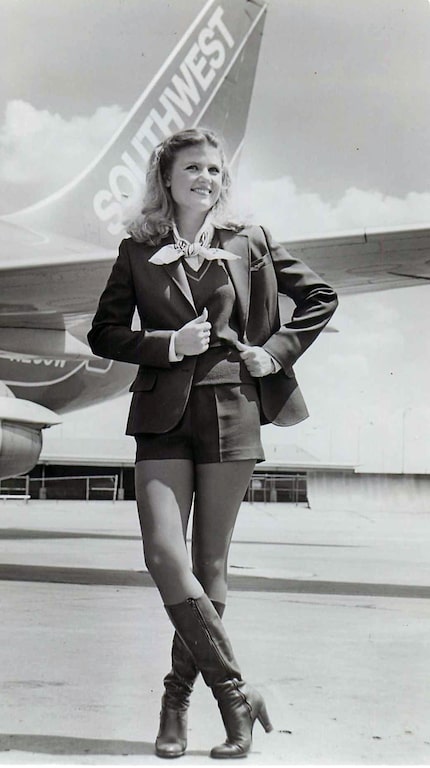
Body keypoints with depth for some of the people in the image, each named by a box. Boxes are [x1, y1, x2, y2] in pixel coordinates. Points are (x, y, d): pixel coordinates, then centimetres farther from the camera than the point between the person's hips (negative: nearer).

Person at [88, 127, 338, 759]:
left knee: (210, 563, 3)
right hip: (163, 417, 0)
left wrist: (277, 351, 3)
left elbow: (321, 297, 16)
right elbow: (103, 333, 9)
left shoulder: (249, 243, 9)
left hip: (232, 413, 0)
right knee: (165, 555, -14)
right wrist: (169, 344, -6)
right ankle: (235, 693, -1)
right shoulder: (138, 251, 10)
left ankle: (178, 698, 18)